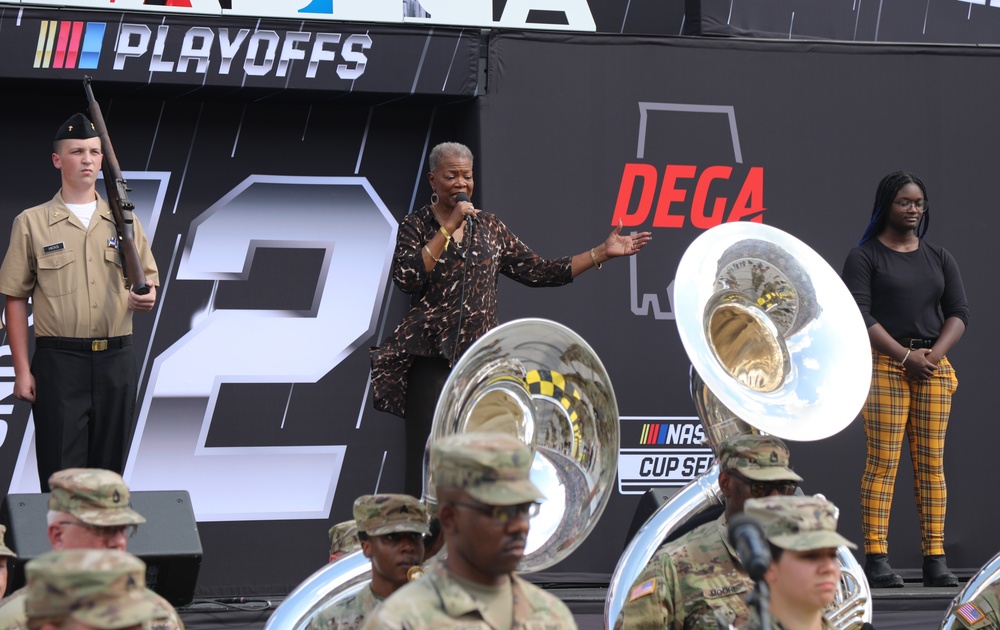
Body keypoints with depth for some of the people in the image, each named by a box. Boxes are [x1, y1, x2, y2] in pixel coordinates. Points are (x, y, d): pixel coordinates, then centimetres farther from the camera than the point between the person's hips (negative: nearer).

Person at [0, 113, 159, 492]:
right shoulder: (31, 223, 3)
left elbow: (148, 279, 17)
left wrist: (146, 298, -9)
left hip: (116, 362, 3)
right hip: (59, 361, -3)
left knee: (109, 471, 7)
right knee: (61, 475, -6)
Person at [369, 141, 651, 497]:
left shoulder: (489, 227, 15)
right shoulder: (417, 226, 4)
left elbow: (539, 272, 12)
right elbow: (406, 278, -13)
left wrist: (603, 253, 8)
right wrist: (448, 228, -12)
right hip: (432, 357, -4)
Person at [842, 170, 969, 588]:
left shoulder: (939, 258, 16)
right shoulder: (864, 257, 2)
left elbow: (958, 313, 9)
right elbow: (858, 317, -8)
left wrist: (935, 354, -9)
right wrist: (906, 357, -15)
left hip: (932, 365, 4)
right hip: (883, 364, -4)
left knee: (931, 463, 1)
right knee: (883, 461, -9)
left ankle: (935, 559, 1)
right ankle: (876, 558, -10)